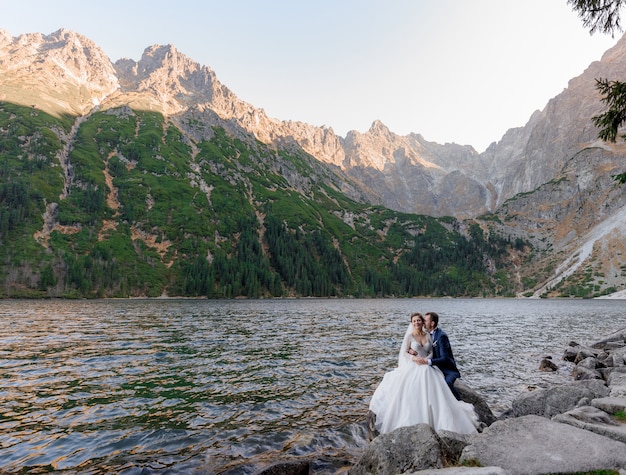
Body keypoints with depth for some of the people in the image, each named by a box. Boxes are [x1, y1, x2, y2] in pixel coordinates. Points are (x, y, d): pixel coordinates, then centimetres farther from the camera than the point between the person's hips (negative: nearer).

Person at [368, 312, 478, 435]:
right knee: (412, 395, -10)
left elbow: (431, 352, 9)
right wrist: (414, 358, -19)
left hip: (427, 368, 3)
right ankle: (411, 422, 2)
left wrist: (426, 360, -10)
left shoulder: (428, 335, 8)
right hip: (413, 368, -3)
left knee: (432, 392, -3)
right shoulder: (409, 336, -3)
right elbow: (403, 353, -4)